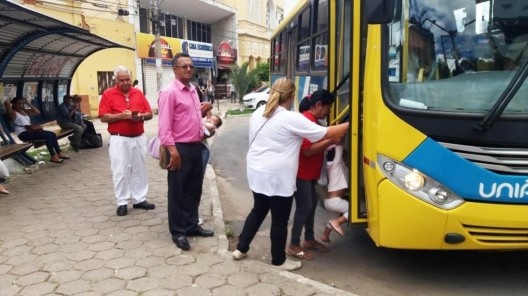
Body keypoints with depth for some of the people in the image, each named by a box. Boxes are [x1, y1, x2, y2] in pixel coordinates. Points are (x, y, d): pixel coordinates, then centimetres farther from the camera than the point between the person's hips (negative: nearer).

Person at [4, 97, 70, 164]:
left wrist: (28, 104, 18)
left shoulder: (24, 111, 21)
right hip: (23, 134, -9)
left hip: (29, 130, 9)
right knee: (47, 135, -23)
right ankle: (53, 157, -19)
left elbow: (37, 112, 21)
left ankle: (59, 153, 1)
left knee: (52, 134, -3)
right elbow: (6, 102, -21)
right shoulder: (13, 113, -4)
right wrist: (11, 102, 3)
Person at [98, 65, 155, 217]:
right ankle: (122, 203, 9)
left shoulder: (138, 93, 8)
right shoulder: (108, 94, -2)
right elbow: (103, 117, -8)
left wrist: (141, 116, -13)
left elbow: (150, 114, 8)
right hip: (119, 139, -4)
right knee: (120, 172, -1)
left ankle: (140, 199, 21)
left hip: (139, 138, 4)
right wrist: (121, 115, -20)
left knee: (140, 169, 11)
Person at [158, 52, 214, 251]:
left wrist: (203, 111, 4)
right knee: (178, 192, 4)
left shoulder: (193, 90, 13)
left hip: (196, 146, 8)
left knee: (194, 189, 17)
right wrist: (172, 150, -24)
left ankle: (192, 226, 31)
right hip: (180, 148, -8)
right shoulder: (169, 92, -14)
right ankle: (178, 232, 17)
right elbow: (164, 125, -19)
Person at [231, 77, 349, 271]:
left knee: (258, 210, 23)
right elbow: (325, 134, -12)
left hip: (256, 172, 8)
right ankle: (279, 260, 22)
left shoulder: (258, 113, 6)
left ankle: (241, 249, 30)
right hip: (277, 177, -8)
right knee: (280, 219, 7)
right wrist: (349, 125, 0)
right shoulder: (292, 119, -15)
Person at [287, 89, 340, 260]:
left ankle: (309, 239, 29)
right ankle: (294, 245, 7)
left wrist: (330, 141, 4)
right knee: (304, 207, -4)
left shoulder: (312, 120, 13)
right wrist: (330, 140, -23)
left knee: (312, 203, 16)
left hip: (309, 172, 11)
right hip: (301, 173, -11)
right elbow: (307, 150, -25)